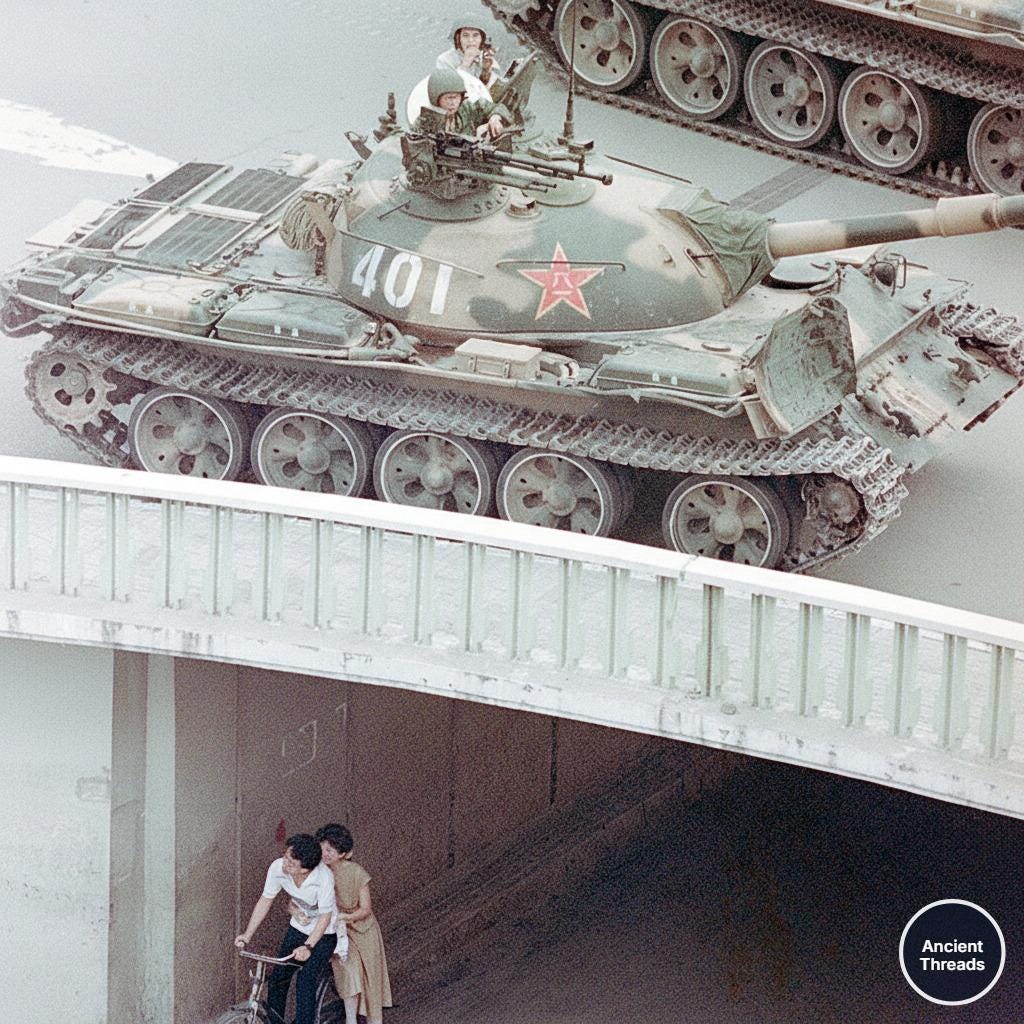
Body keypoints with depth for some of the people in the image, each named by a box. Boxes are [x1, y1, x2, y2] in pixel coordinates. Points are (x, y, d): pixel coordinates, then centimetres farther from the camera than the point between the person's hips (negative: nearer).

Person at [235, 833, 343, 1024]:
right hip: (298, 927, 5)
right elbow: (265, 901, -8)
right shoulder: (278, 868, -23)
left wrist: (308, 947, -33)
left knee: (305, 978, -17)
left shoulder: (323, 877, -35)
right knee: (278, 977, 1)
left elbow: (325, 917, -25)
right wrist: (247, 935, -11)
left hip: (324, 932, -5)